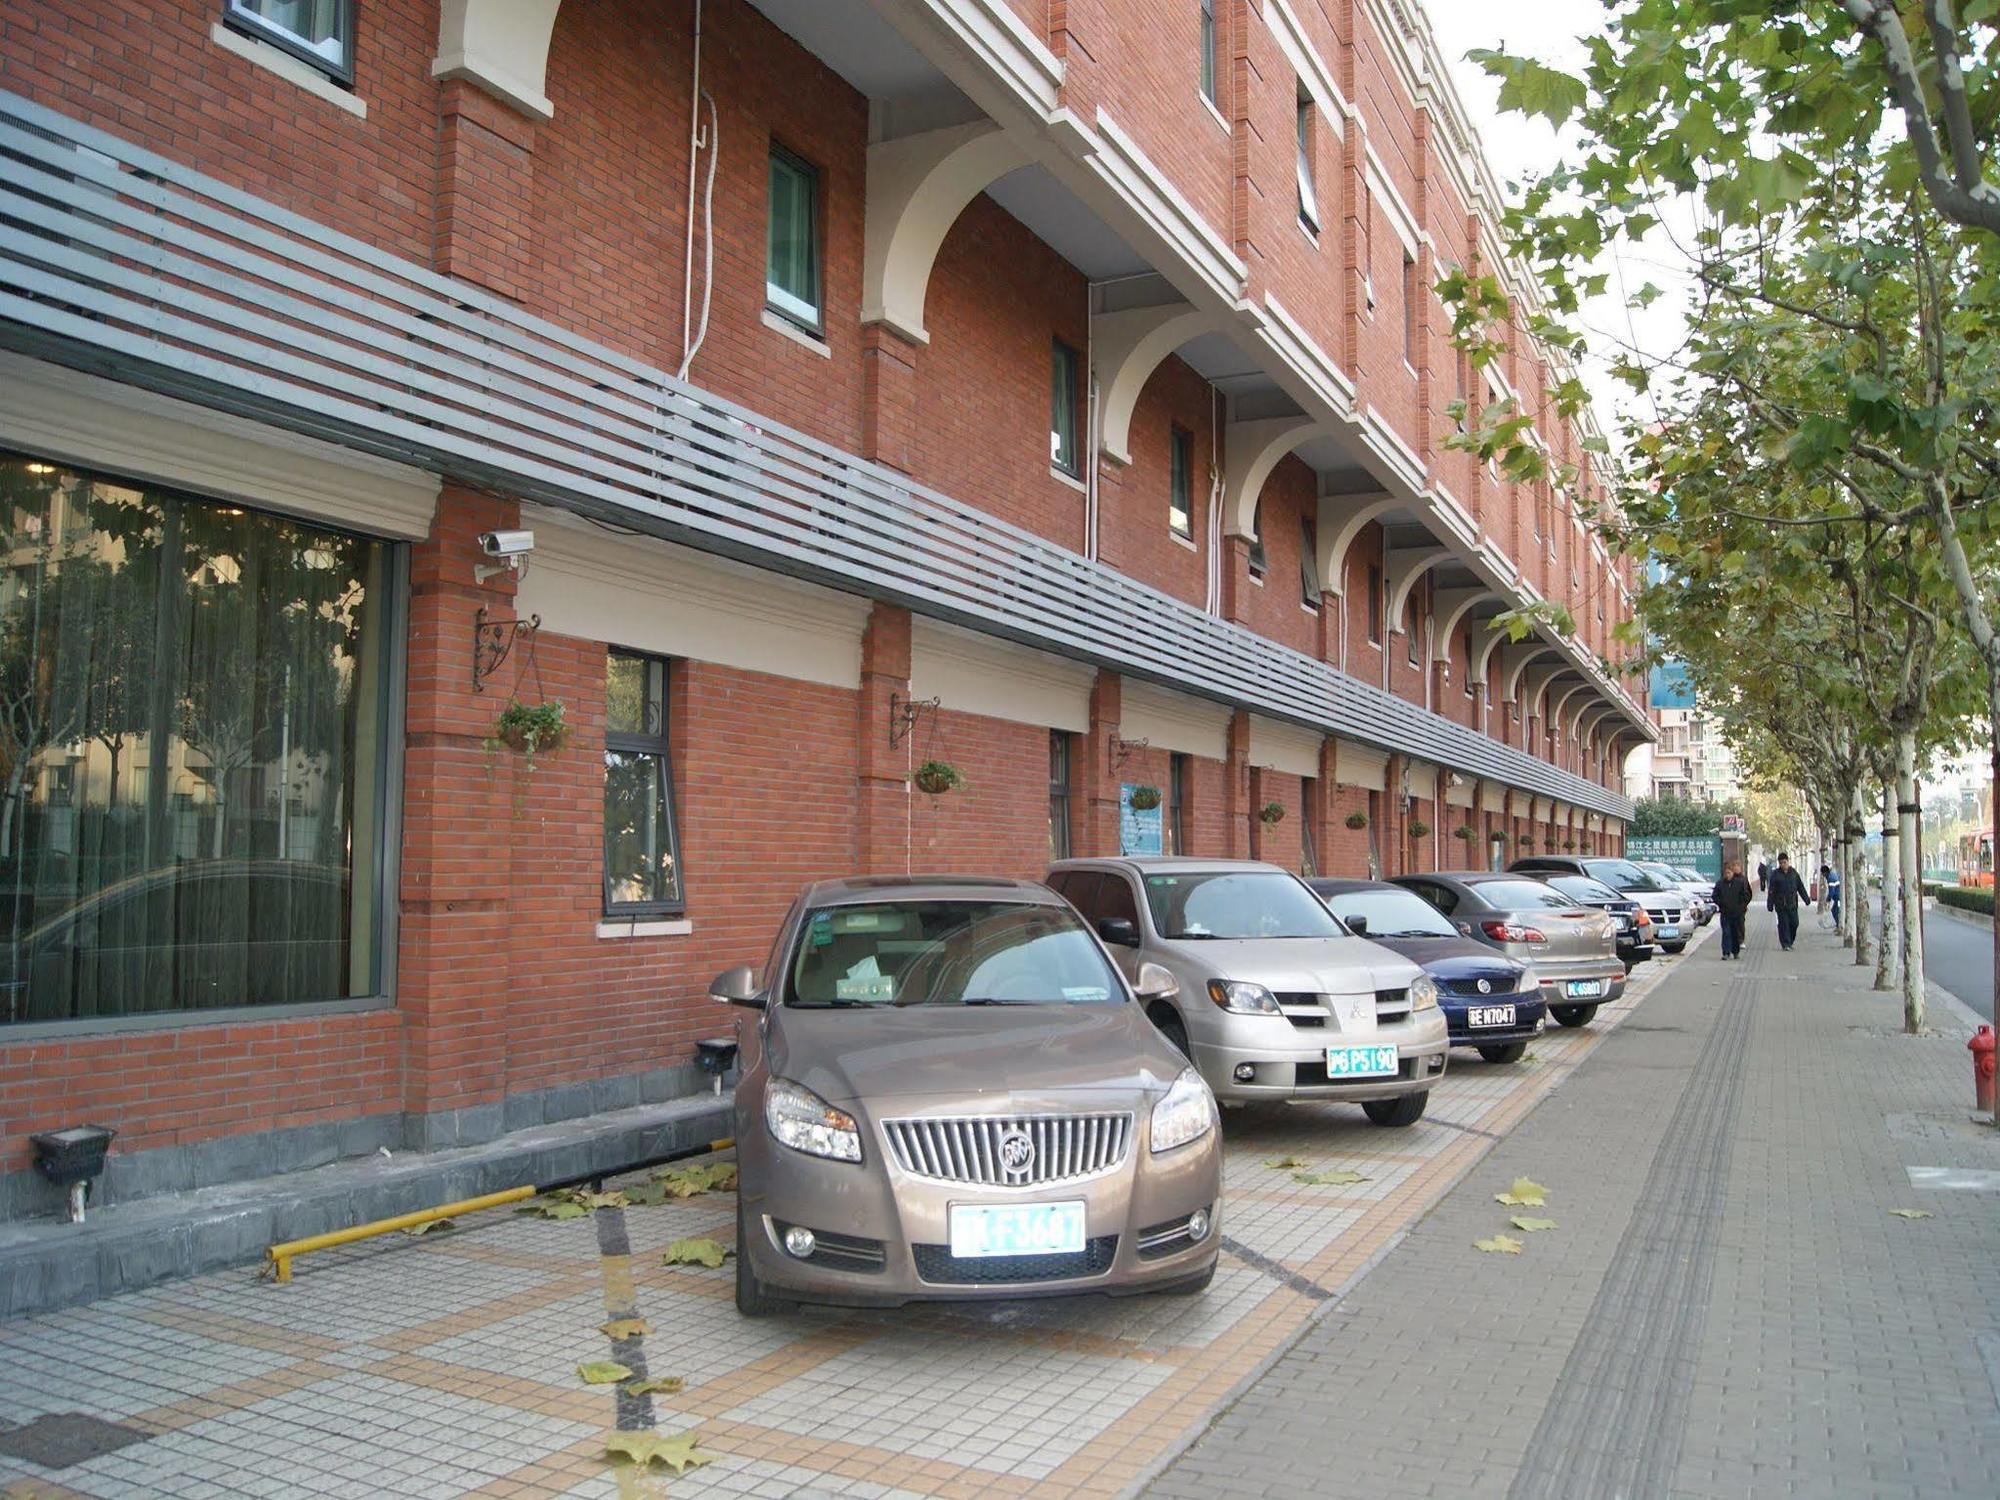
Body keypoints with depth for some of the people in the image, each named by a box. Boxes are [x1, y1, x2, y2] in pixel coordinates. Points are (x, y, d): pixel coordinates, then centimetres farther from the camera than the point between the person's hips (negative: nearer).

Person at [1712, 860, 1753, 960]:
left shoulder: (1741, 882, -2)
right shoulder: (1720, 883, 1)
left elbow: (1747, 895, 1)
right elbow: (1714, 895, 8)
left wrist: (1742, 905, -4)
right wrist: (1720, 904, -3)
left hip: (1737, 912, 0)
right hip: (1725, 913, 0)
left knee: (1736, 933, 9)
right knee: (1726, 932, -6)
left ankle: (1736, 952, 21)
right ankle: (1726, 953, -7)